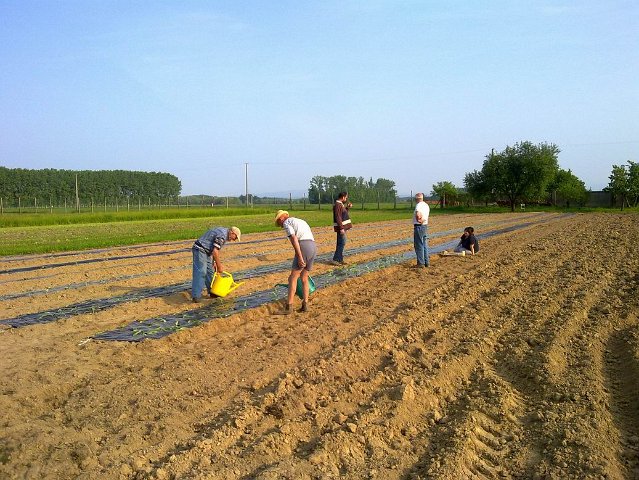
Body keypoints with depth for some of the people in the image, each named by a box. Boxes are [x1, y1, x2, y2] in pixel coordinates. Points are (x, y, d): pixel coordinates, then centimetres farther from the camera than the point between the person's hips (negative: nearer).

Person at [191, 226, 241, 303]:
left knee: (210, 272, 12)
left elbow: (215, 250, 17)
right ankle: (196, 296, -10)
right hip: (200, 250, -11)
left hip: (206, 251, 11)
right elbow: (215, 252, -24)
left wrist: (214, 262, 13)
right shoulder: (222, 235, -21)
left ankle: (212, 292, 19)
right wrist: (219, 266, -16)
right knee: (200, 273, -12)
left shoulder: (224, 231, 12)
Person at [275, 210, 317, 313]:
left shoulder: (286, 223, 5)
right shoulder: (301, 221, 32)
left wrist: (300, 257, -17)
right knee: (304, 278, 17)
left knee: (293, 278, 0)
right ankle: (305, 305, 14)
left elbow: (294, 239, -11)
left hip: (303, 247, -8)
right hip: (313, 247, 8)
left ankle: (289, 306, 1)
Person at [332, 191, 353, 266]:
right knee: (342, 243, -9)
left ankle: (340, 259, 17)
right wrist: (341, 228, -27)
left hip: (343, 226, 10)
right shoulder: (337, 205, -17)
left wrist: (347, 207, 14)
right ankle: (336, 260, -7)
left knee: (341, 243, 12)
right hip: (341, 227, -10)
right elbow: (338, 218, -23)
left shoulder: (340, 204, 15)